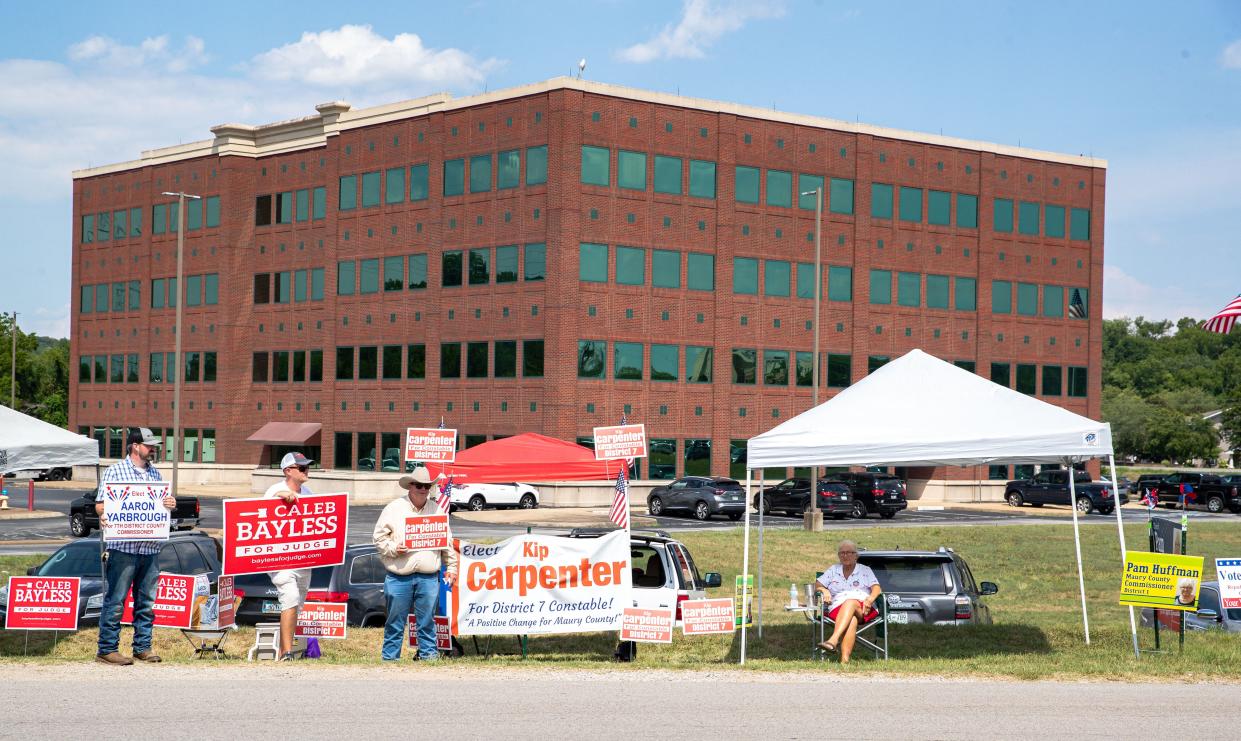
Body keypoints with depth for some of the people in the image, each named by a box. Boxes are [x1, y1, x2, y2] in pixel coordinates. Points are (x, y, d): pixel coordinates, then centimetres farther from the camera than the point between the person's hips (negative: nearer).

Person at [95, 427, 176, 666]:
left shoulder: (155, 474, 19)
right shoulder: (115, 471, 0)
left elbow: (163, 504, 22)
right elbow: (100, 504, -4)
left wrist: (171, 504, -1)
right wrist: (103, 515, -26)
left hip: (150, 548, 6)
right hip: (123, 547, -6)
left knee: (146, 601, 10)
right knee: (115, 600, -5)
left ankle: (143, 647, 18)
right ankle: (107, 649, -1)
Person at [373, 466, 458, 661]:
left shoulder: (437, 510, 12)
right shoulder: (394, 508, 2)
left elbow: (447, 542, 15)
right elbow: (379, 537, 3)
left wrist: (451, 567, 11)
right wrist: (393, 549, -13)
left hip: (428, 577, 2)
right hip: (399, 577, -2)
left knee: (427, 620, 5)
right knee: (395, 621, 2)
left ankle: (428, 652, 14)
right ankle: (390, 657, 9)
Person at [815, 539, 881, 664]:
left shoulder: (865, 570, 20)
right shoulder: (833, 570, 27)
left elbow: (877, 588, 6)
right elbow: (817, 585, 20)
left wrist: (870, 599, -17)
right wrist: (824, 590, -5)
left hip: (863, 610, -1)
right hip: (838, 608, 1)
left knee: (850, 603, -39)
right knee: (852, 620, -38)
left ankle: (833, 640, -58)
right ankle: (844, 659, -59)